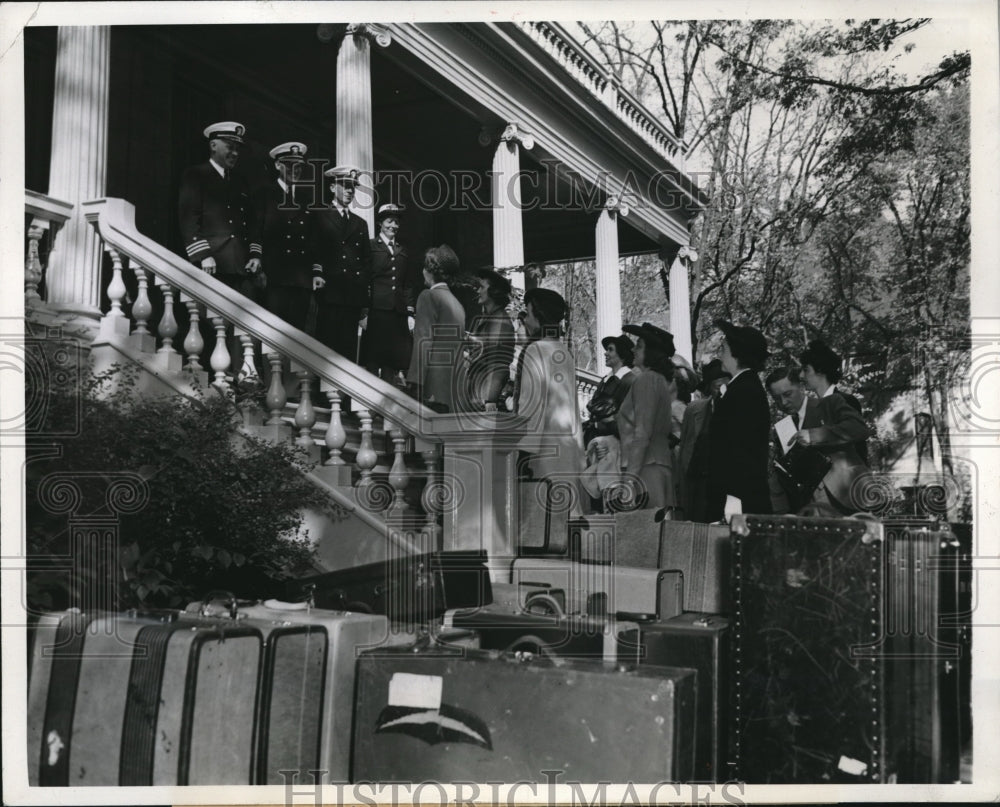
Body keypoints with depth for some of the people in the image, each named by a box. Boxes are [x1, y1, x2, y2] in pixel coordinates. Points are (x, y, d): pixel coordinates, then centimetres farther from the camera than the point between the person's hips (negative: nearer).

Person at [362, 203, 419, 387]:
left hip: (398, 314, 4)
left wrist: (410, 312, 10)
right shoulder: (370, 247, 4)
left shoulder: (403, 252, 20)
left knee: (393, 360, 2)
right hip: (376, 311, -4)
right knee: (373, 359, -5)